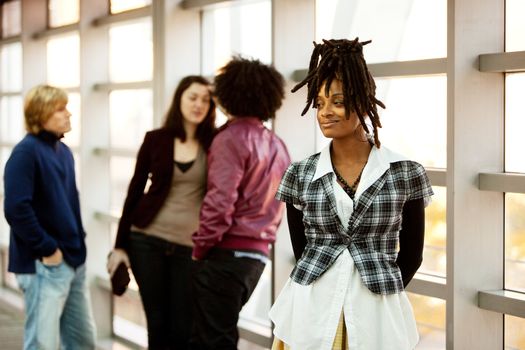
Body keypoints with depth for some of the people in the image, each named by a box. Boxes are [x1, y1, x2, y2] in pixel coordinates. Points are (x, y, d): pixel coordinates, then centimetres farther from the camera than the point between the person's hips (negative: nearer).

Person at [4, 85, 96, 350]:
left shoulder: (64, 151, 13)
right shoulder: (26, 152, -14)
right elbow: (16, 209, -23)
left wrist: (78, 243, 11)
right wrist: (47, 249, -18)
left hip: (74, 262, 8)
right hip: (44, 266, -8)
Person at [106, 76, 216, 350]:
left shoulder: (214, 142, 1)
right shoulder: (155, 139, 2)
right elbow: (135, 191, 5)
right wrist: (120, 244, 4)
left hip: (189, 246, 0)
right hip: (147, 240, 0)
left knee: (182, 327, -1)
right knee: (157, 322, 5)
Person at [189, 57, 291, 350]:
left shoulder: (232, 138, -10)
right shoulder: (278, 146, 13)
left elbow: (220, 201, -18)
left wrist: (201, 246, -9)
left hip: (226, 253, -8)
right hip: (257, 256, 8)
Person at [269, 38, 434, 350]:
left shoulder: (406, 173, -5)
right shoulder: (300, 175, -1)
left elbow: (411, 255, 2)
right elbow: (302, 251, 6)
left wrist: (378, 294, 4)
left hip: (377, 313, -1)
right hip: (310, 311, 1)